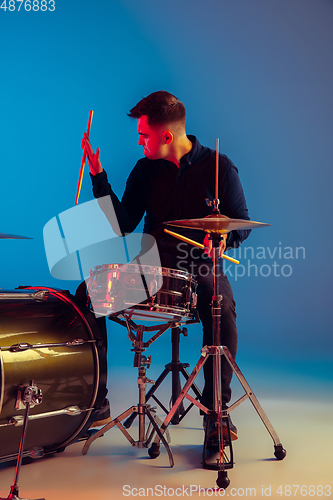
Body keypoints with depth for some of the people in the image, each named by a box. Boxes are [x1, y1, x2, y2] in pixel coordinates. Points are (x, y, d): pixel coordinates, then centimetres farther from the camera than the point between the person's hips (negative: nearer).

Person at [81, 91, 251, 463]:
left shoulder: (218, 167, -2)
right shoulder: (145, 170, 8)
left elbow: (242, 225, -1)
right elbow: (124, 224, 1)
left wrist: (221, 239, -24)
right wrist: (99, 177, -6)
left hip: (200, 267, -3)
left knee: (221, 309, -35)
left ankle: (217, 410, -18)